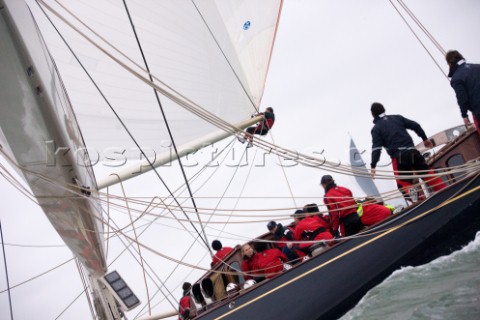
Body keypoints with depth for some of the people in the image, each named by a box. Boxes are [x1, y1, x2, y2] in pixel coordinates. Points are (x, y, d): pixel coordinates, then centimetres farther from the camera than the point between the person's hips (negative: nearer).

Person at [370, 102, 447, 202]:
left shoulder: (376, 129, 2)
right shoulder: (397, 117, 15)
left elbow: (376, 148, -9)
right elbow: (415, 126, 12)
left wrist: (373, 165, -10)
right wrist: (425, 138, 23)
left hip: (398, 157, -5)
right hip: (412, 151, 5)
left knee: (404, 183, 1)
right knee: (427, 172, 15)